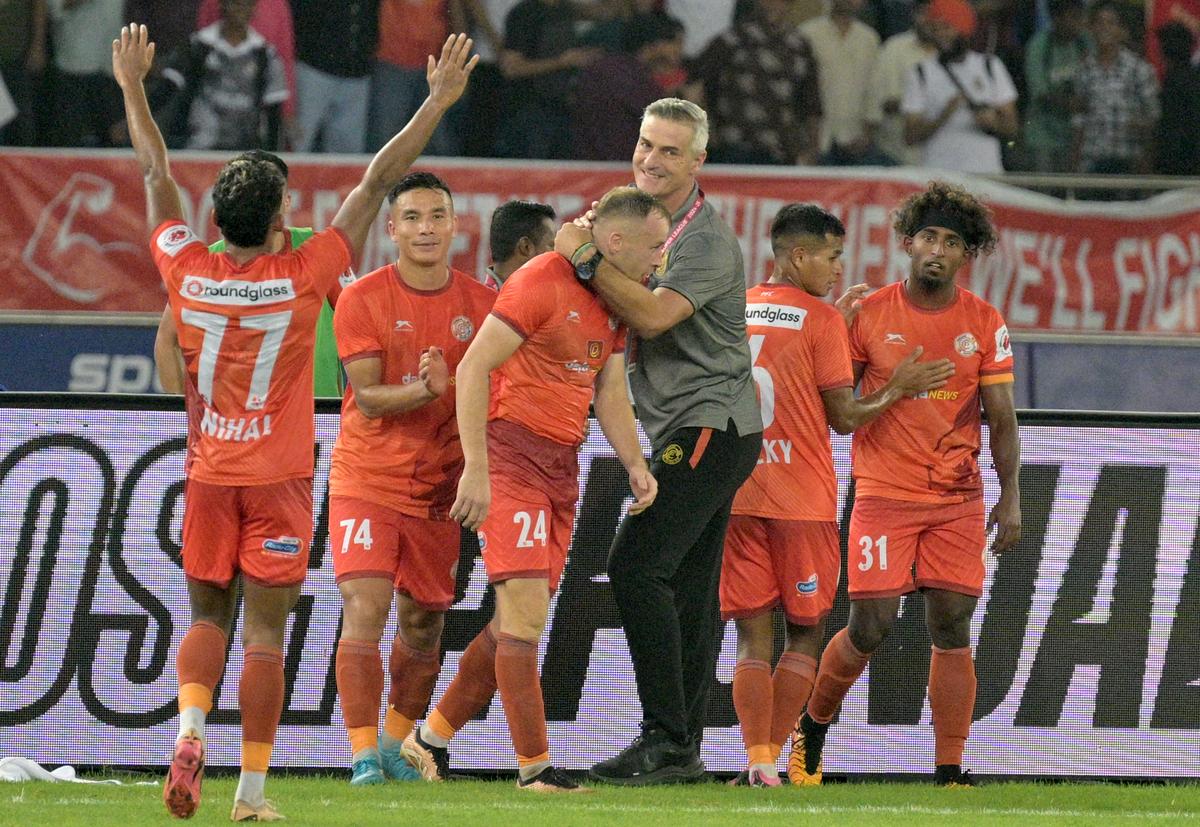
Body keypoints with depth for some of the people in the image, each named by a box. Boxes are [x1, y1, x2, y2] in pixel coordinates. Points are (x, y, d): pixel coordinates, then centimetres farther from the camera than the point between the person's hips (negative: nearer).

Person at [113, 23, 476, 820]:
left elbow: (156, 174, 8)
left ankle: (191, 726, -14)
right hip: (278, 480, -3)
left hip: (208, 476, 3)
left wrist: (133, 87, 21)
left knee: (208, 616, 13)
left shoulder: (188, 275, -5)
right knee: (266, 630, 0)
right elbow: (377, 183, -8)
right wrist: (439, 100, -3)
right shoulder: (302, 278, -12)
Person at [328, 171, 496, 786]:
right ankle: (363, 754, -15)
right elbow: (367, 398, -13)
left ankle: (397, 746, 27)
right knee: (364, 609, -15)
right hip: (367, 477, -3)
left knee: (424, 621, 9)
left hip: (441, 484, 3)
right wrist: (424, 391, -30)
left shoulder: (479, 302, 2)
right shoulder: (363, 299, -7)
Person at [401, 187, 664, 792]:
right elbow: (473, 368, -17)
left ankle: (432, 738, 21)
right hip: (511, 454, -9)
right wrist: (476, 468, -22)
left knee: (517, 620, 9)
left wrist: (635, 464, -1)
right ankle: (534, 765, -8)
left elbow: (610, 394, 16)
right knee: (526, 611, -11)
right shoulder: (542, 282, -14)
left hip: (561, 466, 9)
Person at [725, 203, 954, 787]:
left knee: (753, 637, 3)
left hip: (735, 498, 4)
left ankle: (758, 762, -11)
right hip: (804, 501, -4)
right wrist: (897, 390, 6)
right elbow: (844, 417, -5)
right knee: (805, 633, 8)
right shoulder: (822, 320, -6)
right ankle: (770, 758, -2)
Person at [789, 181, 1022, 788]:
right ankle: (811, 729, 20)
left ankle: (949, 772, 0)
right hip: (884, 494, -1)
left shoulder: (984, 324, 3)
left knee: (952, 628, -4)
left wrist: (1010, 498, -3)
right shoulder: (868, 315, 0)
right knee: (870, 629, -6)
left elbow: (1001, 418, 3)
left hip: (959, 499, 1)